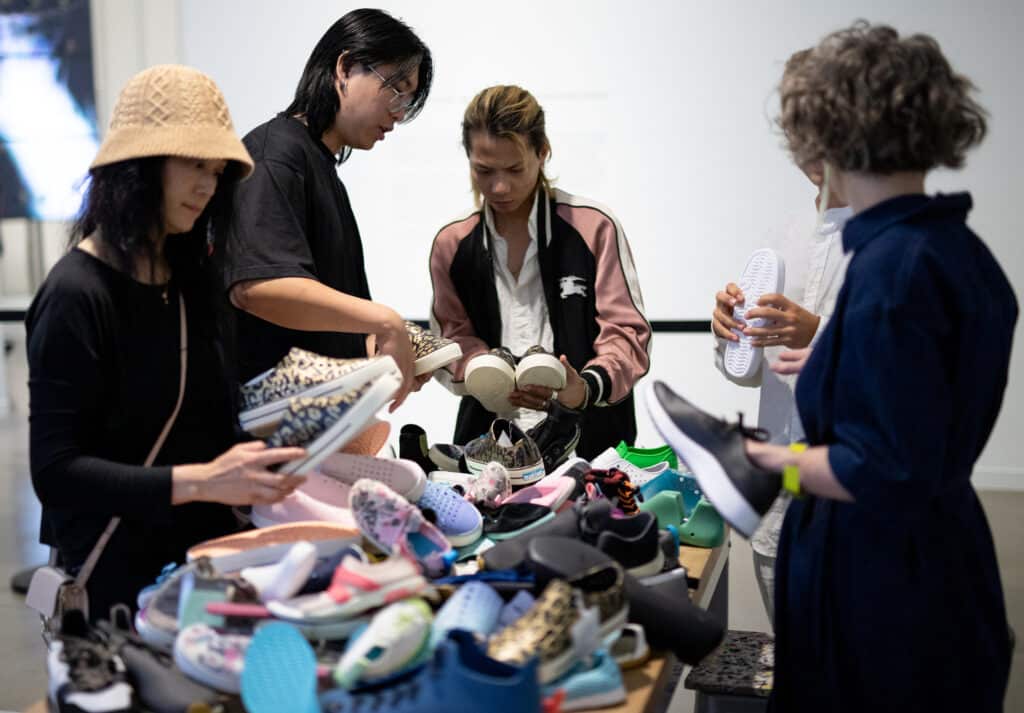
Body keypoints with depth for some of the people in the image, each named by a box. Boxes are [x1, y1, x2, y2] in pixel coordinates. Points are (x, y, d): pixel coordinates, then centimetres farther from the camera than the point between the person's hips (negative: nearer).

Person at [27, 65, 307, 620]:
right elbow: (55, 470, -19)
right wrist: (200, 481, -27)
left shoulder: (191, 279, 7)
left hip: (205, 552, 6)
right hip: (120, 574, -6)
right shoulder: (75, 295, -15)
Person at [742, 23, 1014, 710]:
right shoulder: (960, 248, 3)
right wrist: (835, 362, 28)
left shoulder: (892, 265, -25)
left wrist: (776, 464, -12)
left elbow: (888, 471, -26)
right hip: (945, 560, 9)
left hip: (880, 580, -9)